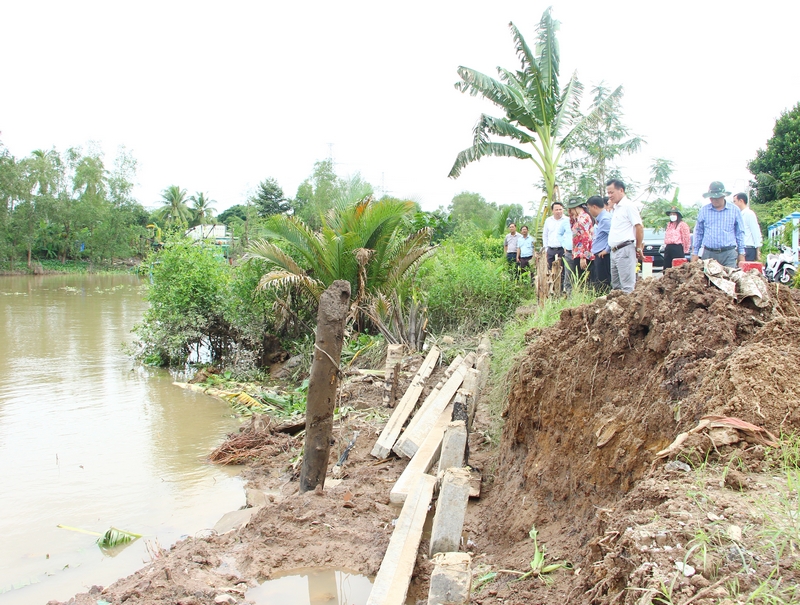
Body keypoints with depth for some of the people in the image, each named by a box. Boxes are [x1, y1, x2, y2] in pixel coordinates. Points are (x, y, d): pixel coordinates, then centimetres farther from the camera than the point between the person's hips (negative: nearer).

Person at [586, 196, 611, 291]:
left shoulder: (605, 219, -15)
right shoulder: (601, 218, 17)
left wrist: (607, 250, -17)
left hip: (603, 257, -10)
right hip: (597, 256, 10)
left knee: (603, 285, -7)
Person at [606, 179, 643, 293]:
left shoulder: (628, 205, -8)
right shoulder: (616, 208, 19)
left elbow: (639, 227, -13)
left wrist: (638, 248, -10)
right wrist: (611, 207, 19)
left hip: (625, 250, -10)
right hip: (614, 251, 10)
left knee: (627, 287, -10)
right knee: (616, 286, 12)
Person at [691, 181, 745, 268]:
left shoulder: (734, 210, 8)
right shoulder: (703, 210, 9)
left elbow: (740, 233, 12)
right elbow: (698, 233, 14)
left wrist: (741, 253, 10)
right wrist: (695, 253, 11)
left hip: (729, 254, -1)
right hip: (708, 253, 1)